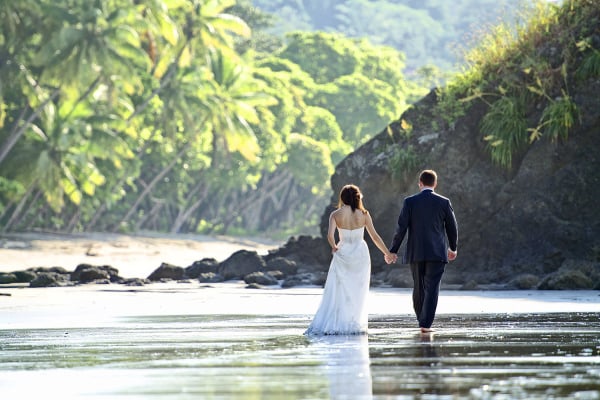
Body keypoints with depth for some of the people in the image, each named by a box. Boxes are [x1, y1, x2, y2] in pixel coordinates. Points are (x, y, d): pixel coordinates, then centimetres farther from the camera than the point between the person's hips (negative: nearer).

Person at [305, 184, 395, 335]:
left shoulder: (336, 214, -6)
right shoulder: (363, 214, -5)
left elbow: (330, 235, -16)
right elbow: (375, 236, 0)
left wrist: (334, 247, 6)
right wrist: (387, 253, 11)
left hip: (343, 254, 0)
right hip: (360, 254, 0)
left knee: (337, 291, 4)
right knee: (358, 292, 8)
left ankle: (331, 324, -4)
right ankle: (354, 324, 6)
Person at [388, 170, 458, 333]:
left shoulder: (409, 202, -2)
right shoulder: (444, 202, -1)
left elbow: (401, 228, -5)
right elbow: (452, 228, 7)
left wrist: (393, 251, 1)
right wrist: (453, 247, 23)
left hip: (415, 253, 1)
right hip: (437, 253, -1)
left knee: (418, 288, 15)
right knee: (432, 289, -2)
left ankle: (422, 320, 25)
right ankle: (426, 324, -11)